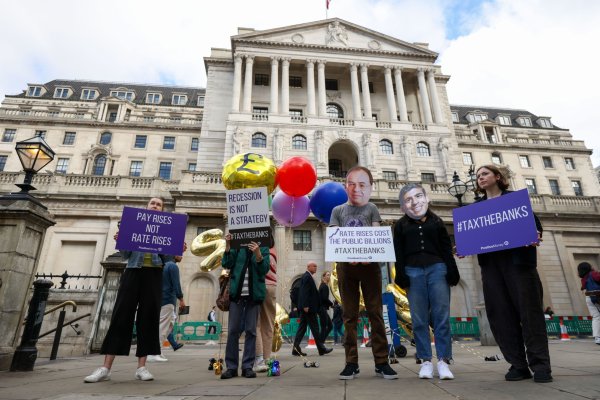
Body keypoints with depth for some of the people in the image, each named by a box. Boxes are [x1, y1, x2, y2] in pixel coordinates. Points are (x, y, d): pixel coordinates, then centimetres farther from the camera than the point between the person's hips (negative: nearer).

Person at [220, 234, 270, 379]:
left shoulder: (263, 248, 5)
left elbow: (264, 269, -5)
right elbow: (226, 264, -1)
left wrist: (258, 254, -22)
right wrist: (228, 245, -11)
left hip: (254, 294, 0)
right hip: (237, 293, 1)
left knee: (251, 331, 4)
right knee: (233, 330, 2)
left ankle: (247, 366, 13)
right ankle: (231, 366, 12)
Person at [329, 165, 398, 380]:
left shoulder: (372, 209, 7)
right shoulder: (338, 210, 8)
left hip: (369, 264, -1)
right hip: (346, 266, 1)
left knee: (375, 312, 2)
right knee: (350, 315, 5)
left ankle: (381, 361, 10)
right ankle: (351, 362, 11)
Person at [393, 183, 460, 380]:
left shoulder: (436, 222, 13)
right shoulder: (401, 225, 11)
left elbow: (447, 249, 10)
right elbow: (398, 253, 6)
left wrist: (452, 273, 1)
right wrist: (402, 277, -3)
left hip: (437, 269, 0)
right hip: (413, 272, 0)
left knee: (441, 316, -2)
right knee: (419, 319, 1)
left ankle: (443, 361, 4)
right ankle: (425, 361, 7)